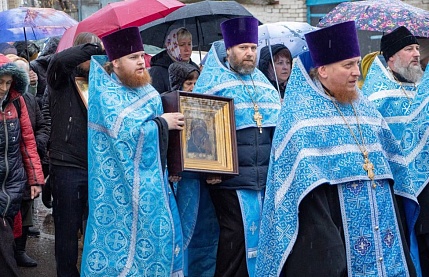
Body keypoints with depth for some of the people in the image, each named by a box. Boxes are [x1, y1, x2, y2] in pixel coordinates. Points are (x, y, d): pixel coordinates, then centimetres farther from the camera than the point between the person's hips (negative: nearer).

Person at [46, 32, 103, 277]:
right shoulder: (63, 79, -1)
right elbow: (60, 59, -24)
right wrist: (98, 48, -21)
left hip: (98, 165, 4)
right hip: (67, 166, -4)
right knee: (68, 228, 6)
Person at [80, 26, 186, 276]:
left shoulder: (148, 93, 9)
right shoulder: (105, 93, -11)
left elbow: (161, 137, 16)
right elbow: (125, 131, -25)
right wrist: (162, 122, -14)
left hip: (151, 181, 7)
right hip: (121, 184, -7)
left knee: (160, 234, 8)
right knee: (123, 235, -1)